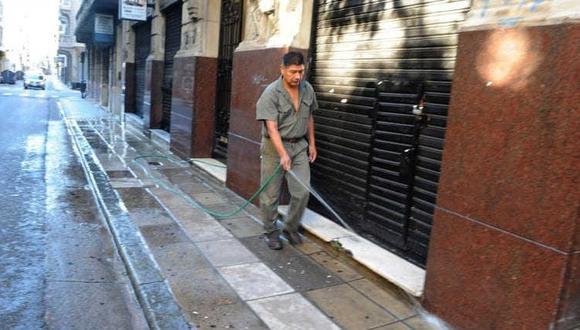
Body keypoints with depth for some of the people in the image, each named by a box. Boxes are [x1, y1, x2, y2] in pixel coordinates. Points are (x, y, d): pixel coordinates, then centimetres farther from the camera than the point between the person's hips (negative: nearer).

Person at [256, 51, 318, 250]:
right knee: (271, 194, 3)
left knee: (303, 191, 0)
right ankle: (270, 232, 22)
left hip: (299, 146, 5)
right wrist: (283, 154, -34)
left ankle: (291, 228, 21)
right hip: (275, 146, -5)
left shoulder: (308, 89, 1)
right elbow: (272, 128, -24)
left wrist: (312, 143, 14)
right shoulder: (271, 93, -17)